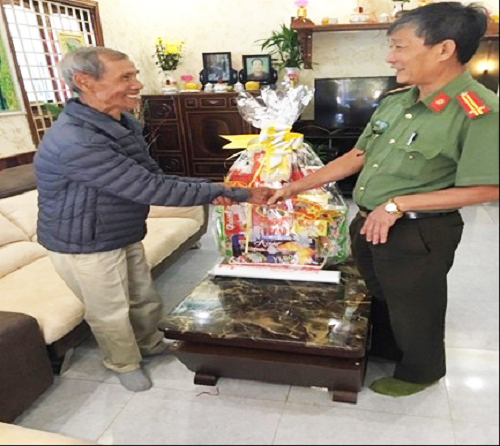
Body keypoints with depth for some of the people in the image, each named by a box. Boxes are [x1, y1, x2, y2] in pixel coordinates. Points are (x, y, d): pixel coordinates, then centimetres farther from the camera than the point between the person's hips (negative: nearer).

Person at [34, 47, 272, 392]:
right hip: (85, 247, -8)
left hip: (126, 236, 8)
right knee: (112, 313, 14)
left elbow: (153, 178, 2)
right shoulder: (75, 142, -34)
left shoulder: (125, 123, -2)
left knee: (146, 301, 23)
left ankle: (150, 344, 52)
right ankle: (125, 364, 43)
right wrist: (235, 194, -30)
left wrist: (212, 191, -17)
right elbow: (152, 190, -35)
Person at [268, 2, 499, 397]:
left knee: (413, 307, 14)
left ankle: (420, 371, 43)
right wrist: (298, 187, 5)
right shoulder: (395, 101, 2)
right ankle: (384, 349, 53)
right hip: (368, 224, 7)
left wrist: (397, 205, -24)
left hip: (418, 234, -7)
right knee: (379, 294, 26)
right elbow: (358, 156, 7)